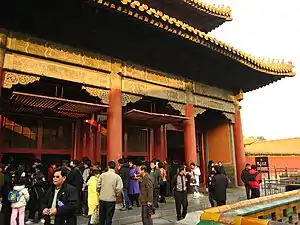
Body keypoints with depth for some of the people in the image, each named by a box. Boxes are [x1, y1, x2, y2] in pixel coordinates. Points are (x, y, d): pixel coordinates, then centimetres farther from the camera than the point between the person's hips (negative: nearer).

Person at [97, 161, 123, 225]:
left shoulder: (102, 175, -4)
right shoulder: (117, 177, -10)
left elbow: (98, 186, -5)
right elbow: (119, 188, -16)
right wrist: (116, 194, 4)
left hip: (102, 198, 2)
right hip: (111, 199, -2)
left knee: (102, 216, 19)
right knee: (109, 217, 10)